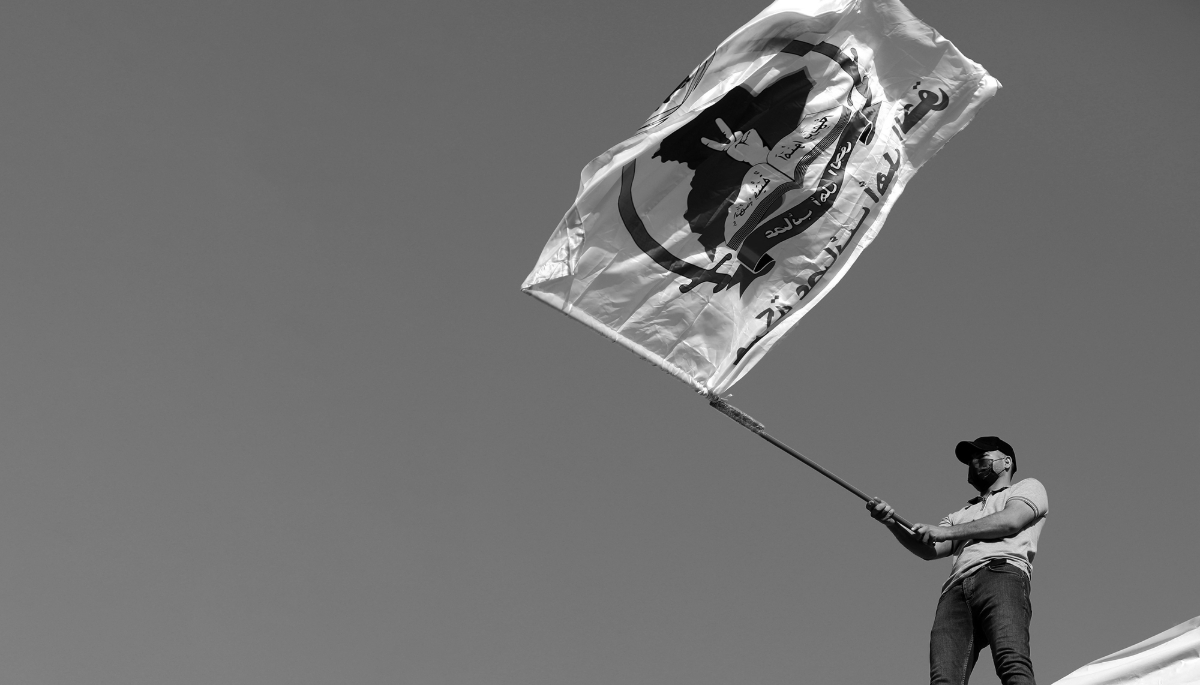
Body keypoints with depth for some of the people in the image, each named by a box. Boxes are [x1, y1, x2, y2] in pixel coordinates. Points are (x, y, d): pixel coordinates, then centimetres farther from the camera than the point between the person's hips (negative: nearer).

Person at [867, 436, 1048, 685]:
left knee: (1012, 664, -32)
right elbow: (929, 550, 23)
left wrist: (946, 532, 5)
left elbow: (1011, 521, 4)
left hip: (1001, 573, -4)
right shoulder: (960, 515, 40)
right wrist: (892, 524, 5)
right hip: (955, 589, 4)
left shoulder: (1028, 487, 26)